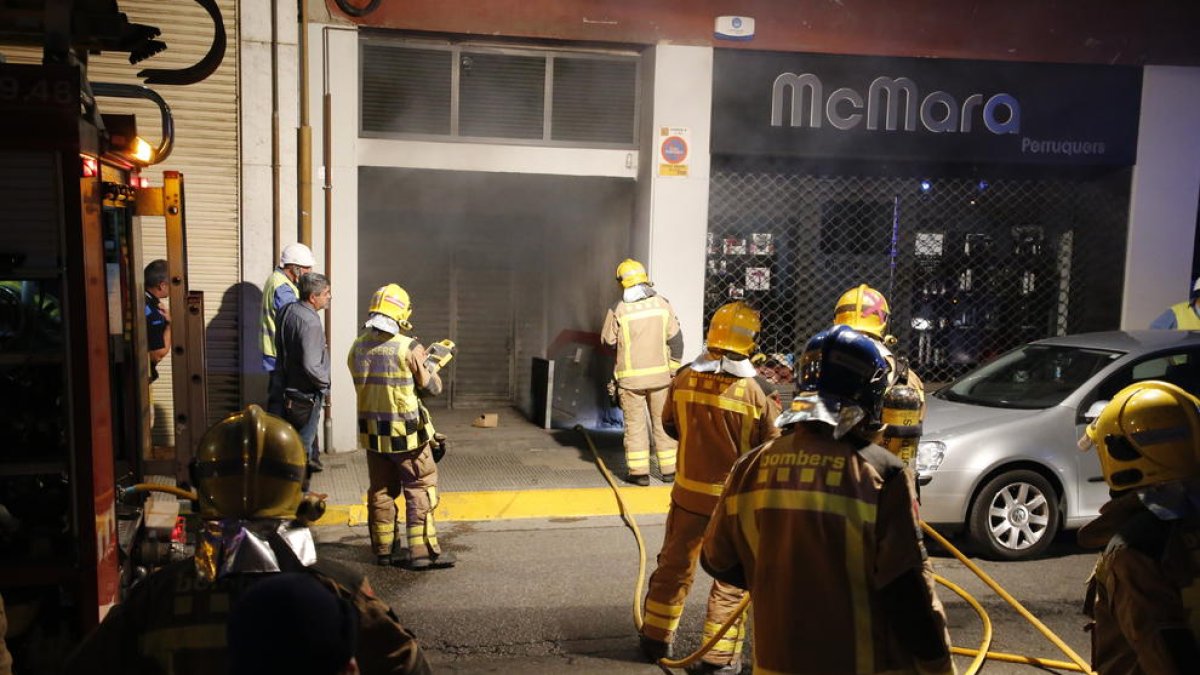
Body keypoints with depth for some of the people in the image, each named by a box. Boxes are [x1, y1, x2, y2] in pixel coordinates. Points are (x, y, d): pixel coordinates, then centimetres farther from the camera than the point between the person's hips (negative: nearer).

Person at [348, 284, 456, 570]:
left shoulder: (357, 347, 2)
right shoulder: (409, 348, -16)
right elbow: (432, 387, -7)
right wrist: (431, 365, 13)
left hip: (372, 433, 6)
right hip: (407, 434, -6)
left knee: (380, 492, 15)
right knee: (420, 490, 3)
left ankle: (384, 549, 22)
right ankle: (423, 552, 3)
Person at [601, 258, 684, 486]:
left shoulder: (618, 310, -10)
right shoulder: (663, 304, -3)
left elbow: (608, 341, 1)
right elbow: (675, 339, 0)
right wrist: (674, 368, 9)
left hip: (631, 377, -2)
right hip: (660, 374, 2)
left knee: (635, 424, 7)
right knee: (662, 422, 13)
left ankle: (639, 471, 8)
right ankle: (669, 469, 19)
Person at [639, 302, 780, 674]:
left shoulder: (683, 378, -8)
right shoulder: (757, 389, -18)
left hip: (689, 492, 4)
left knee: (674, 566, 20)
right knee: (731, 579, 12)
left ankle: (656, 638, 34)